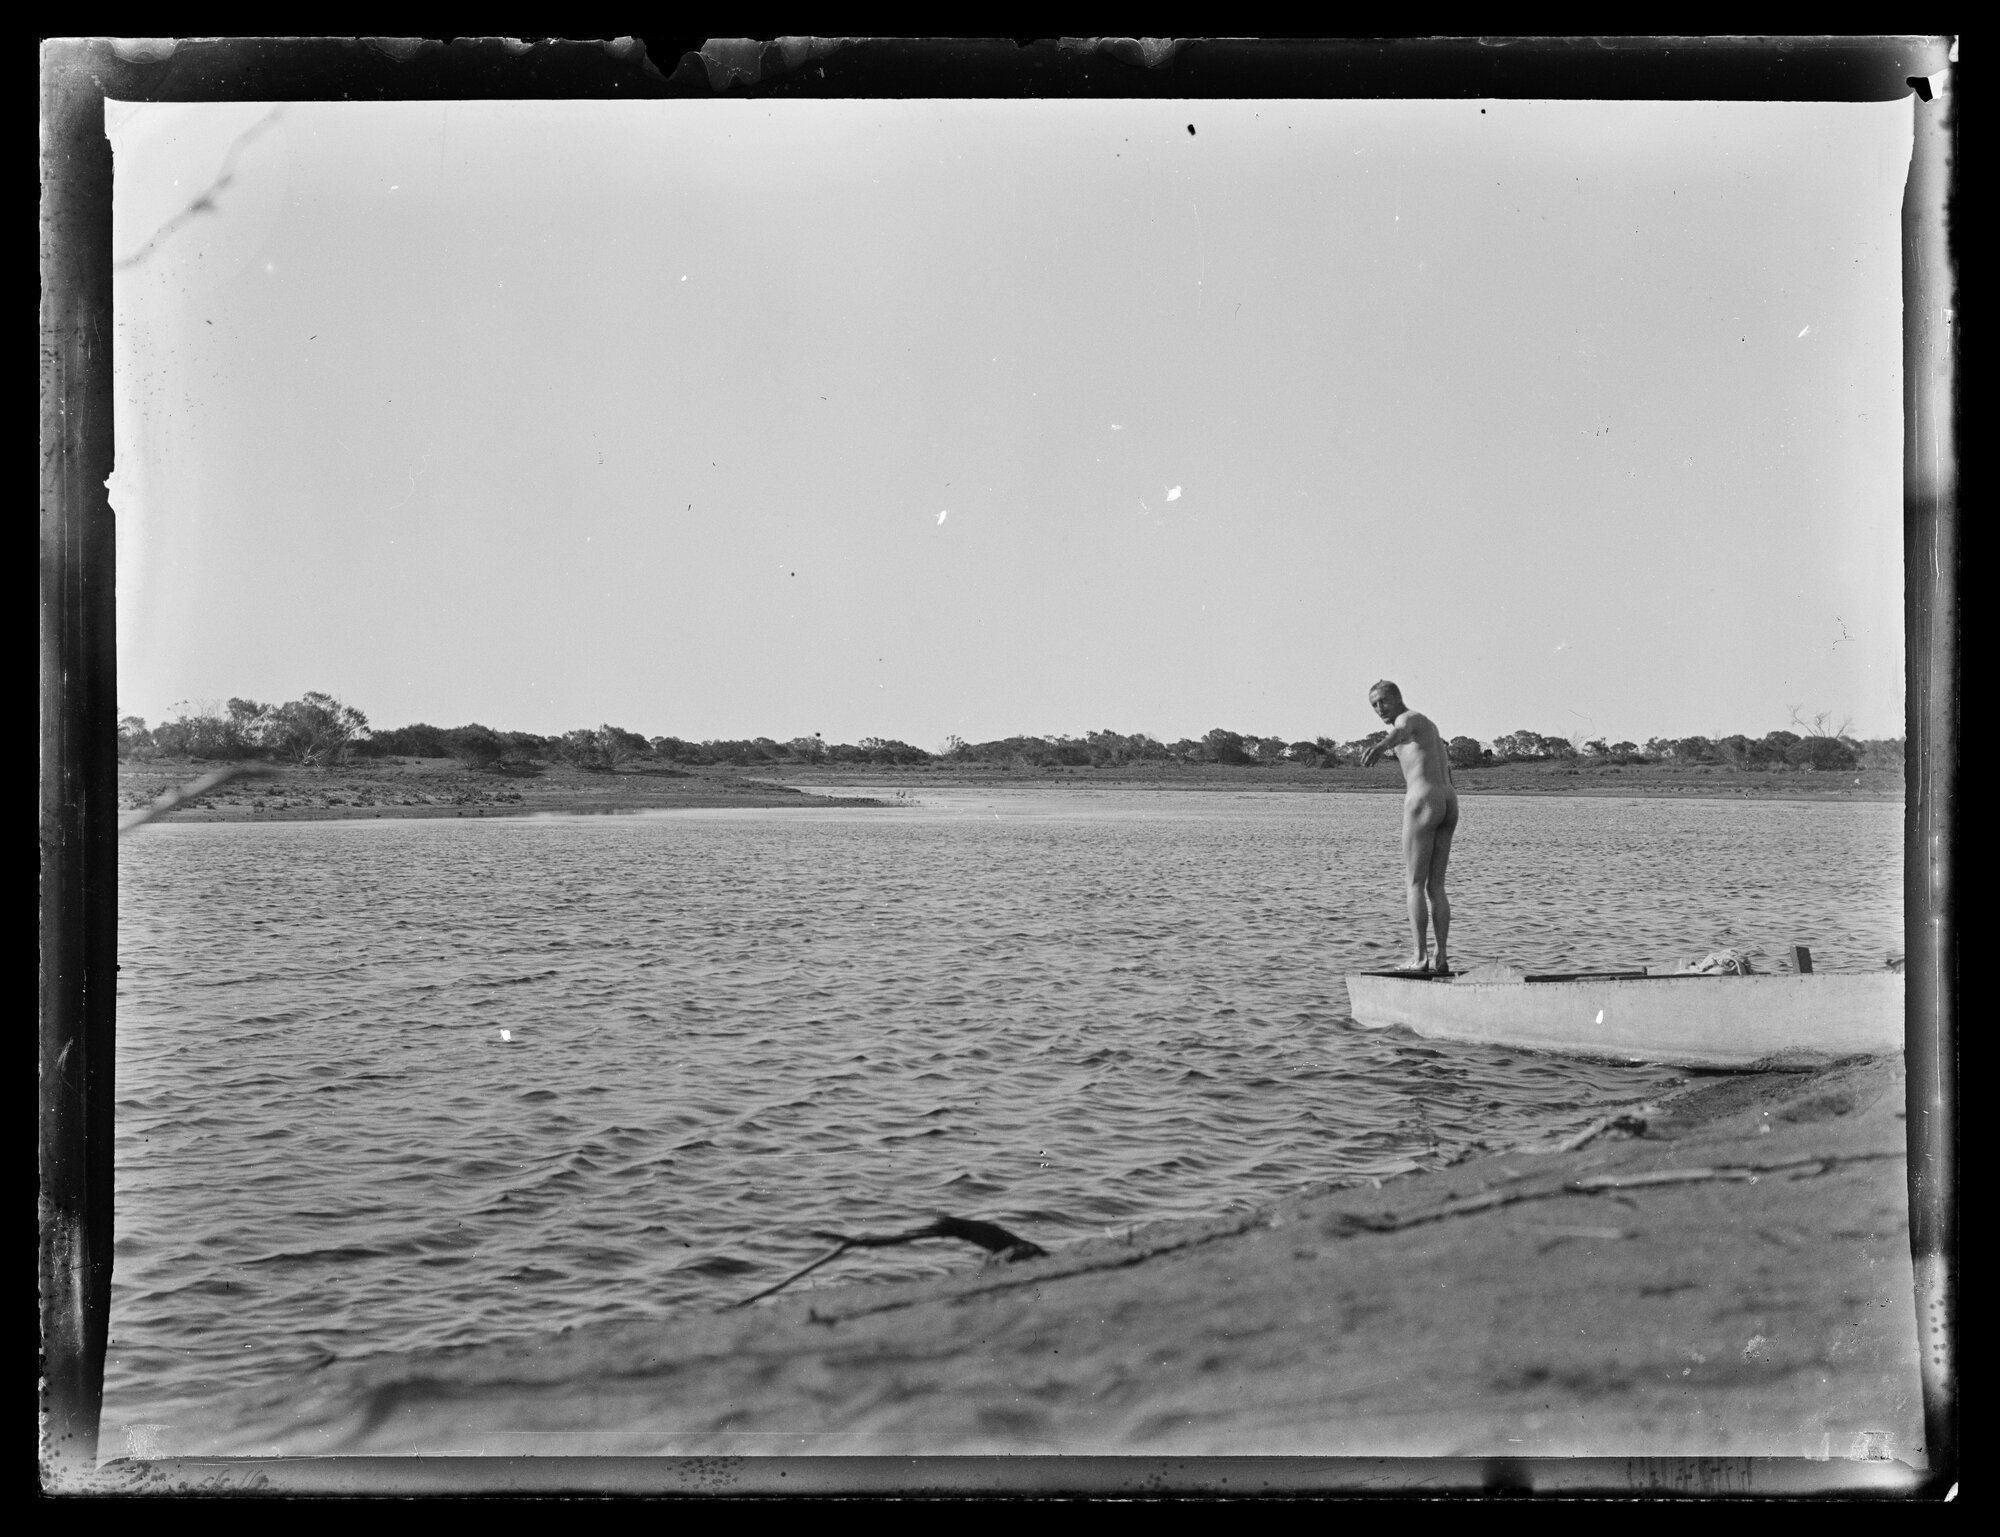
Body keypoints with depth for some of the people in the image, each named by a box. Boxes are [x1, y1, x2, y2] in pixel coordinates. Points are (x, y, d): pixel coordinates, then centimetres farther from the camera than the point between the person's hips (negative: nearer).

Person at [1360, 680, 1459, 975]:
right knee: (1436, 887, 11)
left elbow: (1399, 733, -33)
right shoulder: (1429, 726, 26)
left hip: (1423, 804, -9)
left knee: (1416, 884, -2)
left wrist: (1380, 746, -55)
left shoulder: (1408, 719, -4)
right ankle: (1442, 959, 6)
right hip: (1449, 804, 9)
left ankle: (1420, 958, -5)